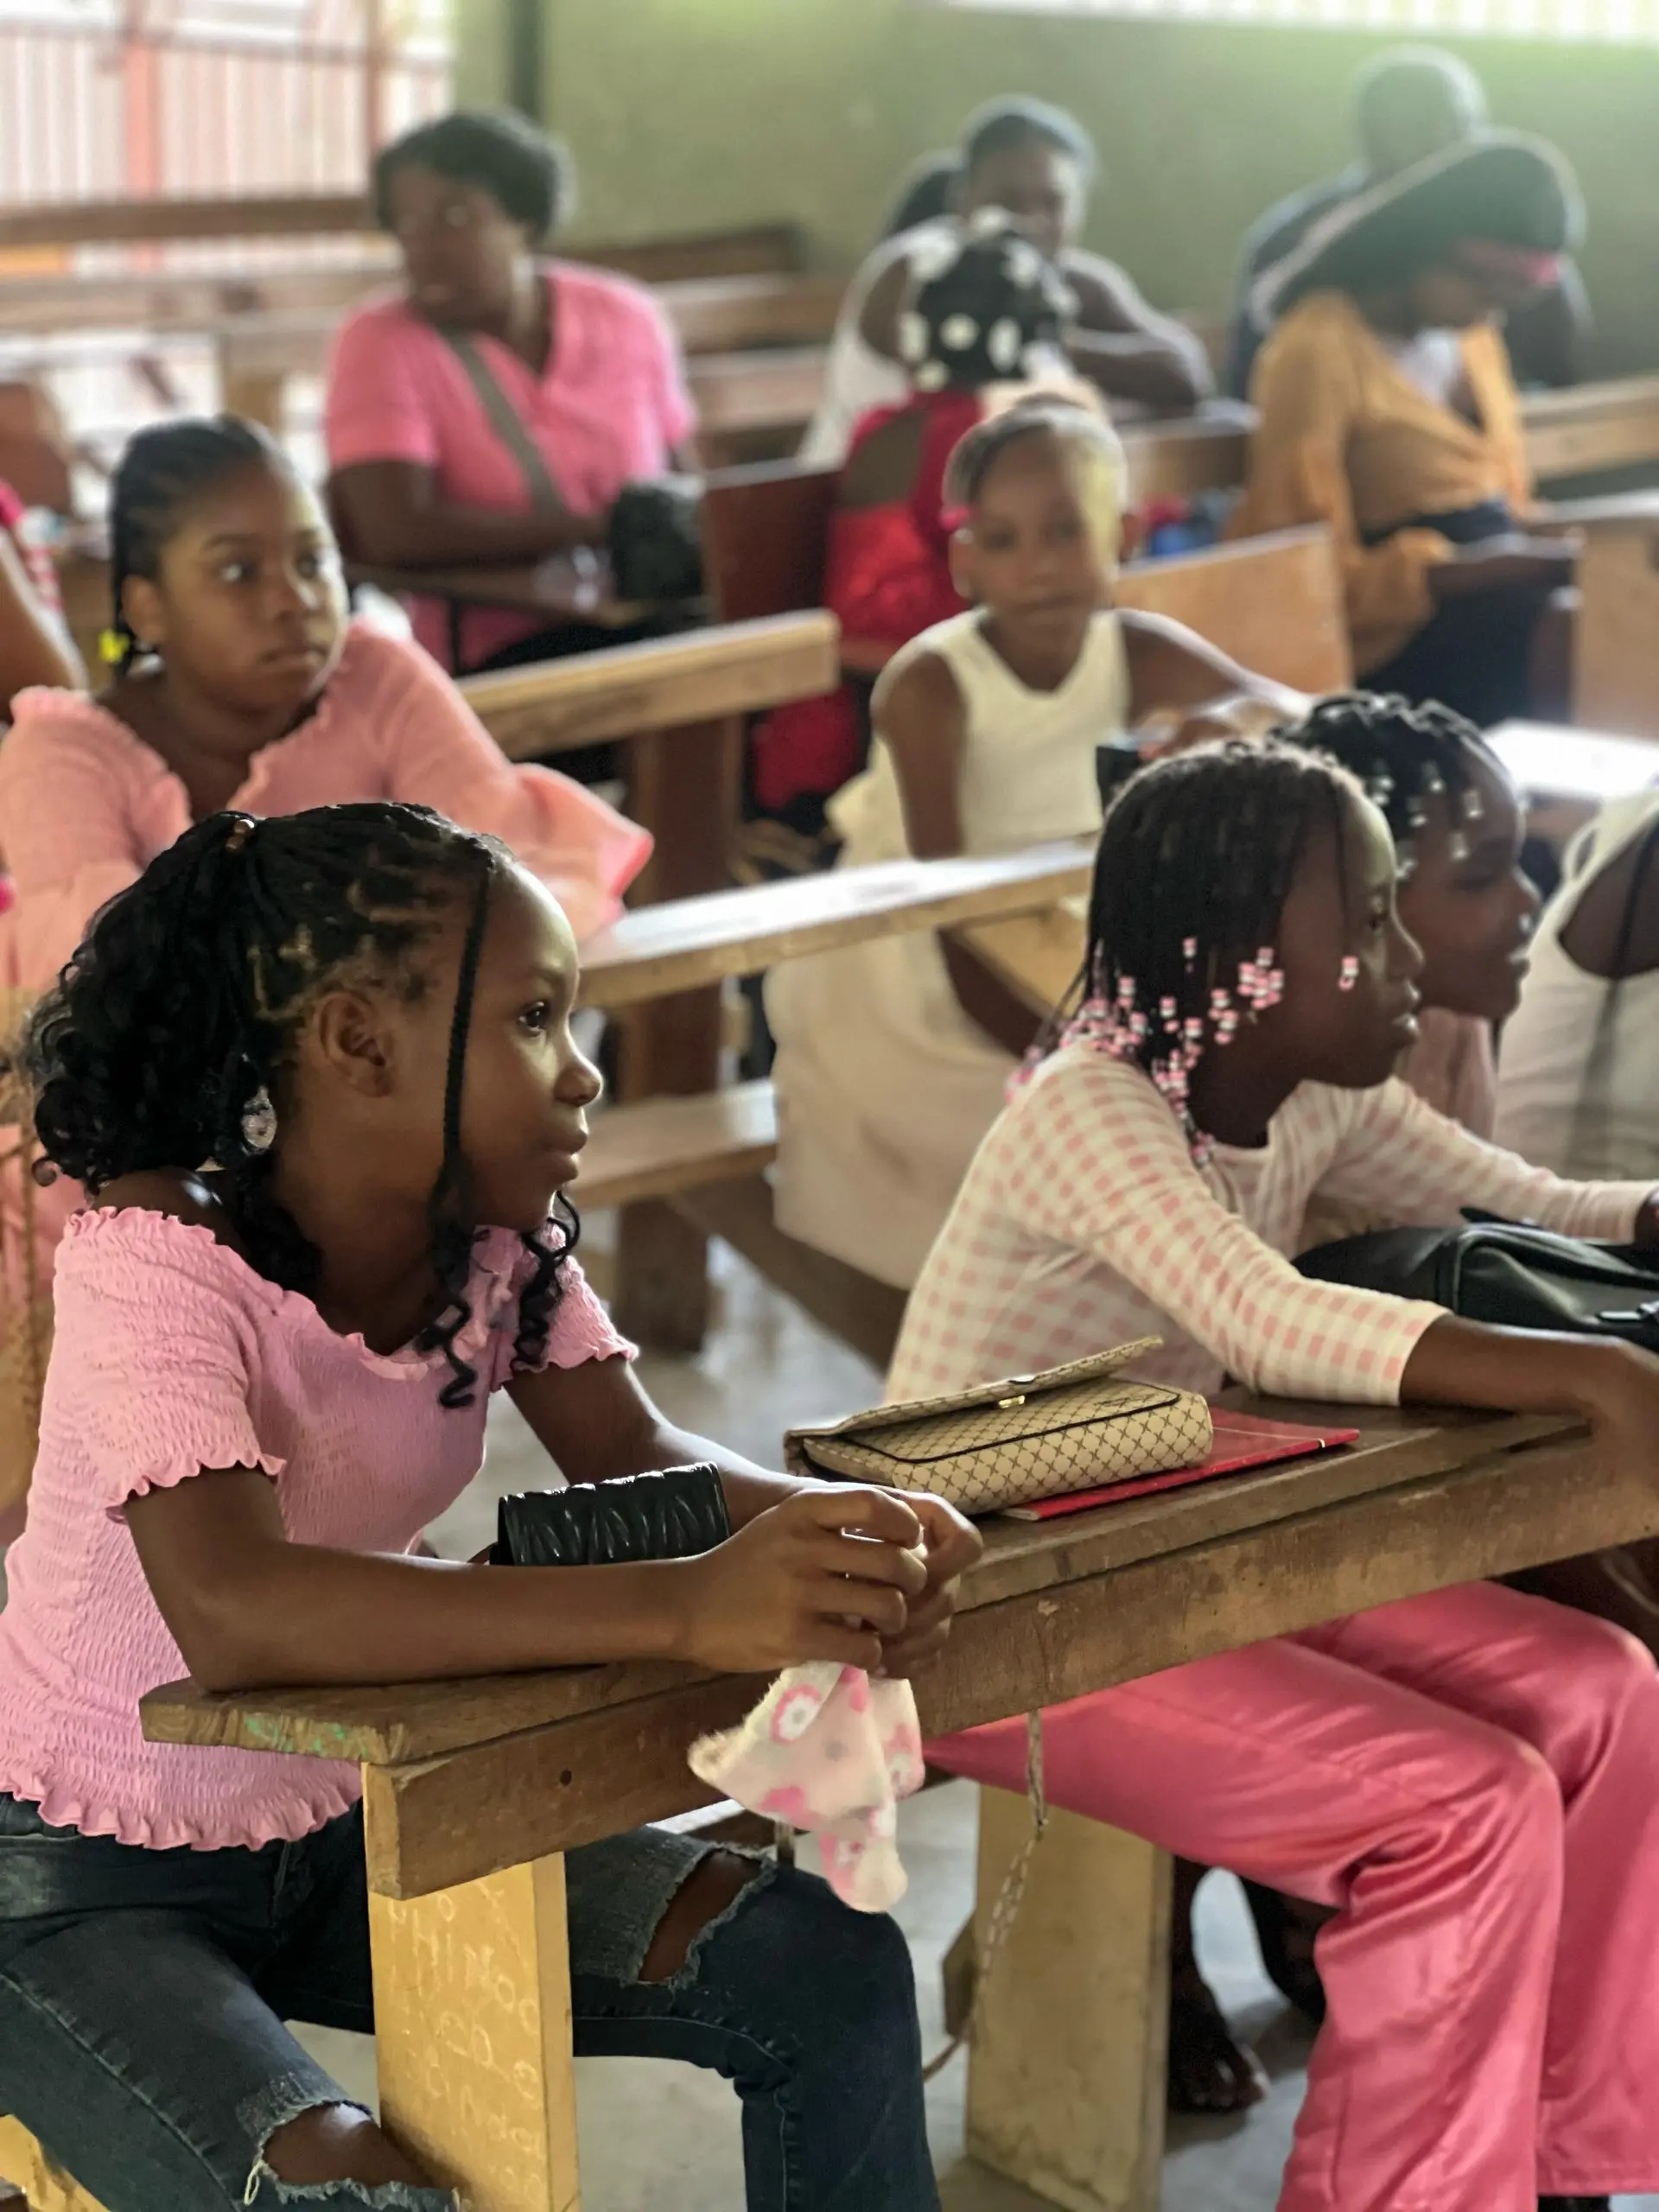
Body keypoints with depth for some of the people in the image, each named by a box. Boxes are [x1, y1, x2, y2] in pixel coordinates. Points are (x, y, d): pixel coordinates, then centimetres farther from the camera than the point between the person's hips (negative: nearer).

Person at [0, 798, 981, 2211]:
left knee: (826, 1972, -4)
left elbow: (635, 1458, -8)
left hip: (352, 1826, 7)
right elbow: (231, 1612, -42)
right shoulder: (157, 1261, -28)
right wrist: (686, 1610, -49)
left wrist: (846, 1534, -32)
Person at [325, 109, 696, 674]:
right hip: (495, 653, -4)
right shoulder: (381, 344, -4)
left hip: (650, 618, 4)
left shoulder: (627, 318, 7)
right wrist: (595, 527, -15)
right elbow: (395, 532, -18)